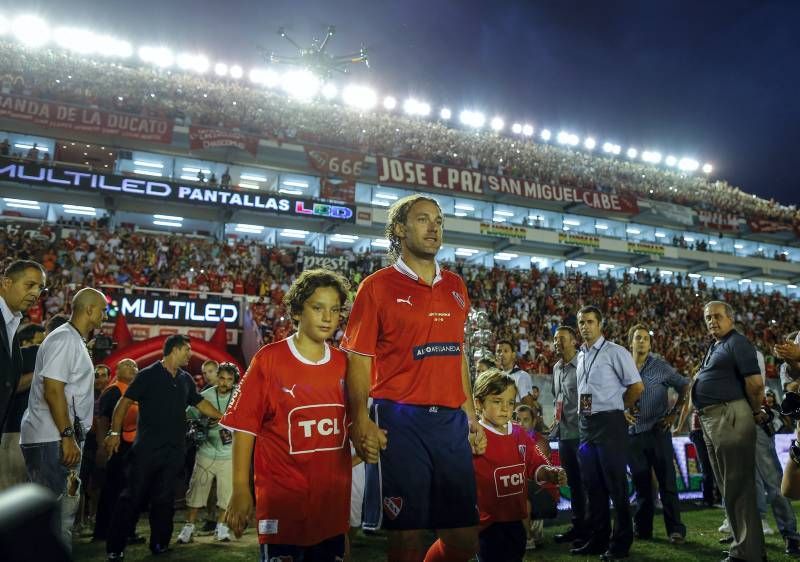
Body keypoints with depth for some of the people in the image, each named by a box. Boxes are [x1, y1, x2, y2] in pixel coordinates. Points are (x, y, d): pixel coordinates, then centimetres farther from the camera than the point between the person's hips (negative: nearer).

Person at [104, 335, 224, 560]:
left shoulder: (186, 379, 12)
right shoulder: (148, 375, -5)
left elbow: (201, 403, 21)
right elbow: (124, 402, -7)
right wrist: (115, 433, -16)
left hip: (174, 450, 5)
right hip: (147, 447, -5)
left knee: (164, 499, 10)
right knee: (132, 497, -1)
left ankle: (160, 545, 21)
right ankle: (115, 547, 9)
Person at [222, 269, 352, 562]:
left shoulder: (344, 363, 5)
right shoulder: (269, 359, -7)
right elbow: (244, 425, -6)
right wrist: (241, 489, -9)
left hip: (333, 499, 4)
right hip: (281, 498, -4)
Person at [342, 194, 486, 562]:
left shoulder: (456, 287, 15)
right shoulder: (378, 286, -1)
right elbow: (359, 359, -5)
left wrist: (470, 416, 14)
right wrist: (360, 421, -18)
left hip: (451, 422, 5)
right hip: (399, 421, -5)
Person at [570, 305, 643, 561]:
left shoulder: (615, 352, -8)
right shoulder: (581, 355, 14)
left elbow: (637, 386, -10)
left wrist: (619, 407, 0)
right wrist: (584, 417, 16)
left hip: (609, 423, -7)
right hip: (586, 424, 7)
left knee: (615, 484, 0)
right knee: (592, 484, 12)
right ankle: (597, 539, 23)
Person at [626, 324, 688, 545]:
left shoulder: (661, 366, -1)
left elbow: (684, 386, 1)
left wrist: (674, 413, -4)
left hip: (658, 431, -3)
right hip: (634, 433, 3)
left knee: (667, 481, -1)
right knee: (641, 484, 11)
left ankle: (675, 529, 7)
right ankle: (643, 528, 20)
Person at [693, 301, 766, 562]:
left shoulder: (737, 343, -10)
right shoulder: (715, 347, 19)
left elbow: (755, 383, -16)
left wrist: (756, 413, -5)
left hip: (729, 418, -10)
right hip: (711, 421, 10)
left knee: (737, 487, -3)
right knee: (728, 487, 17)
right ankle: (744, 541, 29)